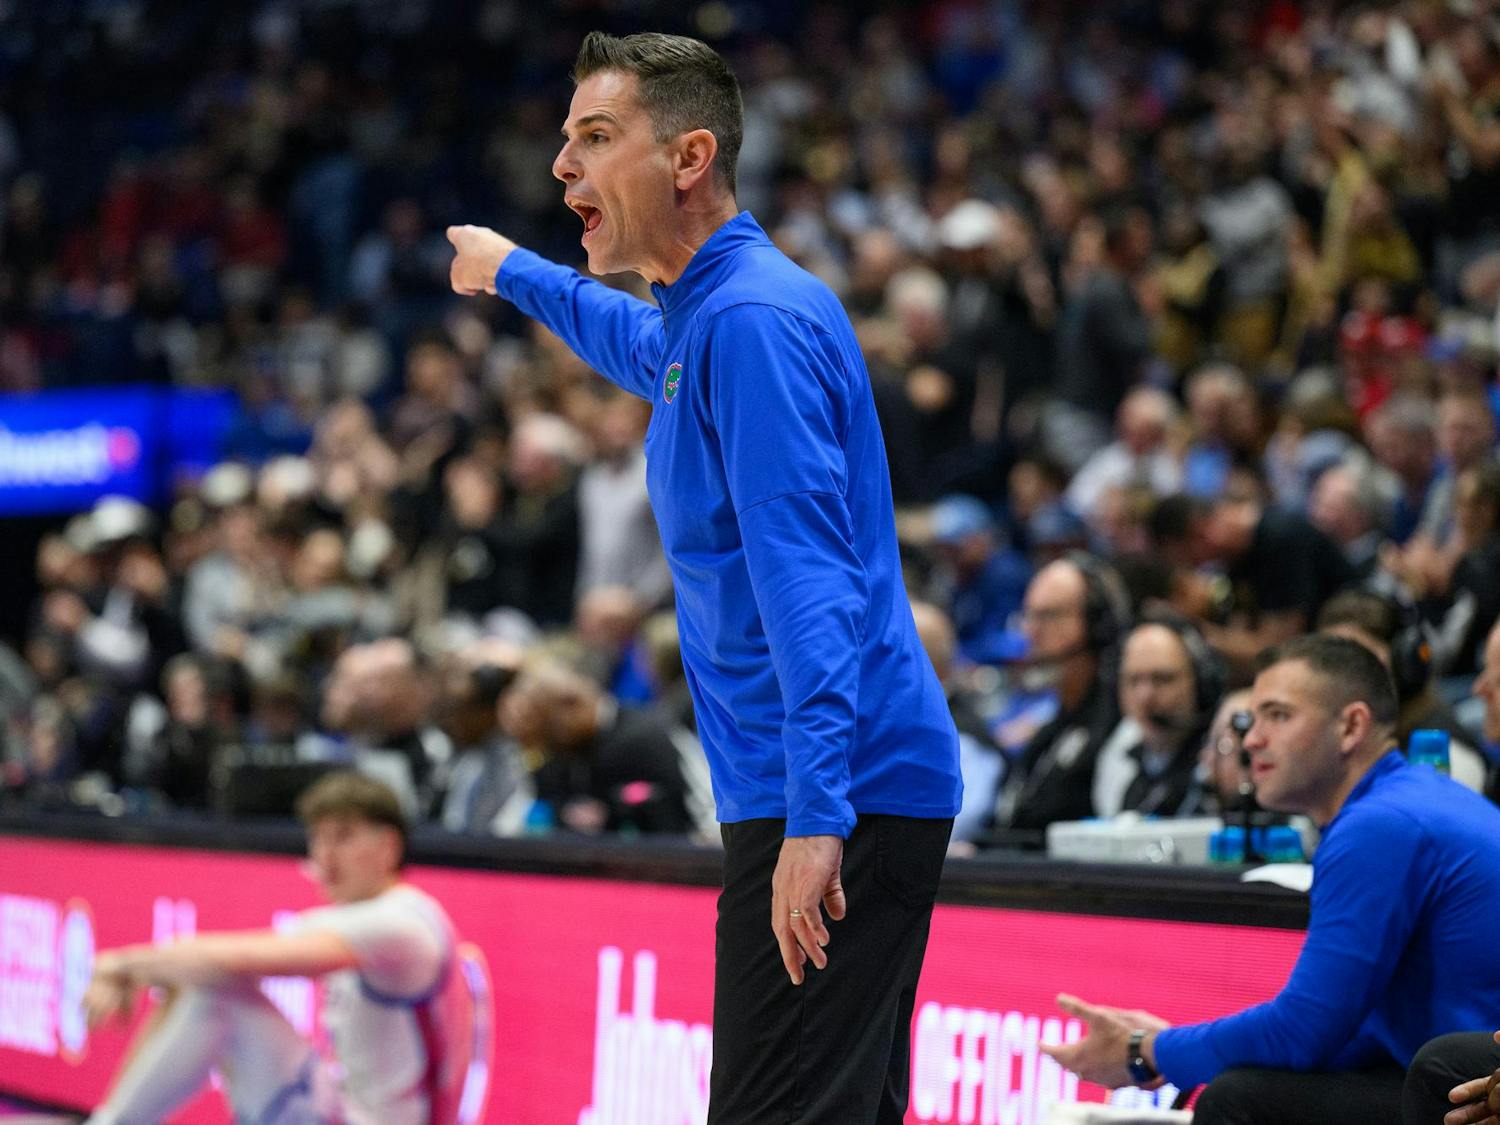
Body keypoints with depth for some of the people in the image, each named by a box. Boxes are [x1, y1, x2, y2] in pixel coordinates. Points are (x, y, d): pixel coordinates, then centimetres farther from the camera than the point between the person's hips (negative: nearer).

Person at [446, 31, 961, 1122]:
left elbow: (803, 571, -24)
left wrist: (815, 813, -31)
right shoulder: (701, 318, 17)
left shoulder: (753, 318, -15)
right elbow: (641, 345, 45)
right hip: (868, 793, 11)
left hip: (837, 799, -11)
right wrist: (517, 274, 61)